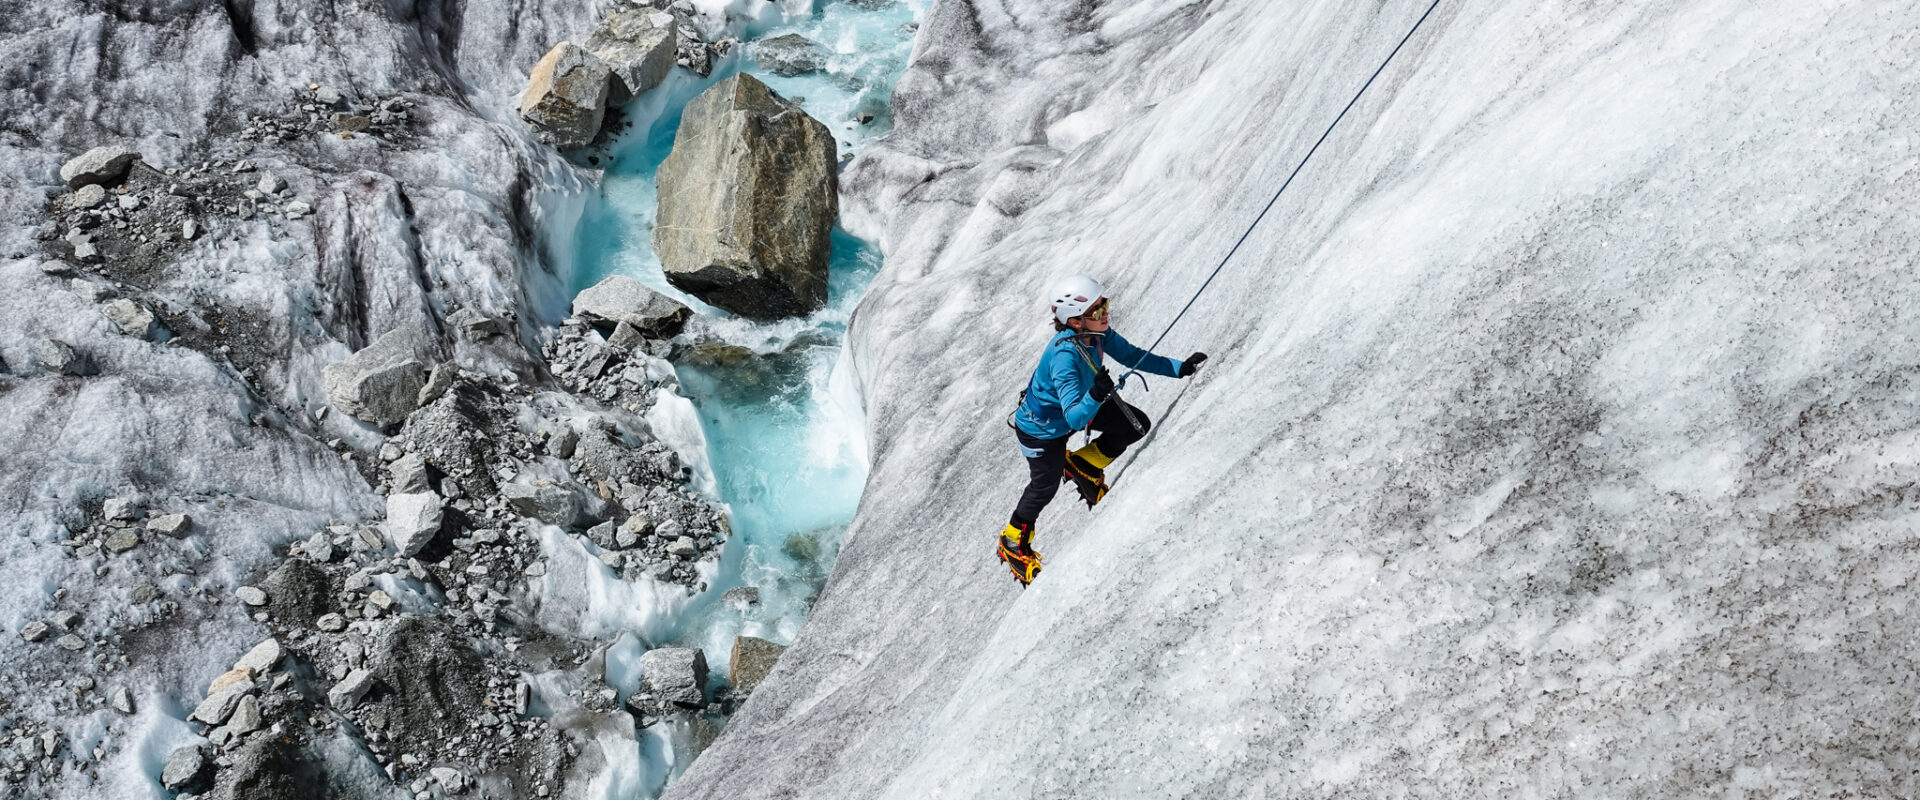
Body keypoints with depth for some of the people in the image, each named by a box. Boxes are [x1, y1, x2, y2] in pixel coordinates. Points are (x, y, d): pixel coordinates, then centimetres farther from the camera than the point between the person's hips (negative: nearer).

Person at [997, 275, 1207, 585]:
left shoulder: (1097, 332, -22)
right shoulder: (1064, 357, -43)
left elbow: (1131, 355, -7)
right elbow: (1075, 418, -46)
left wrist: (1179, 368, -15)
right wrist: (1096, 395, -63)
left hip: (1082, 404, 7)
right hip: (1043, 427, -7)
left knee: (1138, 425, 2)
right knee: (1045, 488, 13)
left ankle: (1082, 466, 24)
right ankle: (1013, 544, 40)